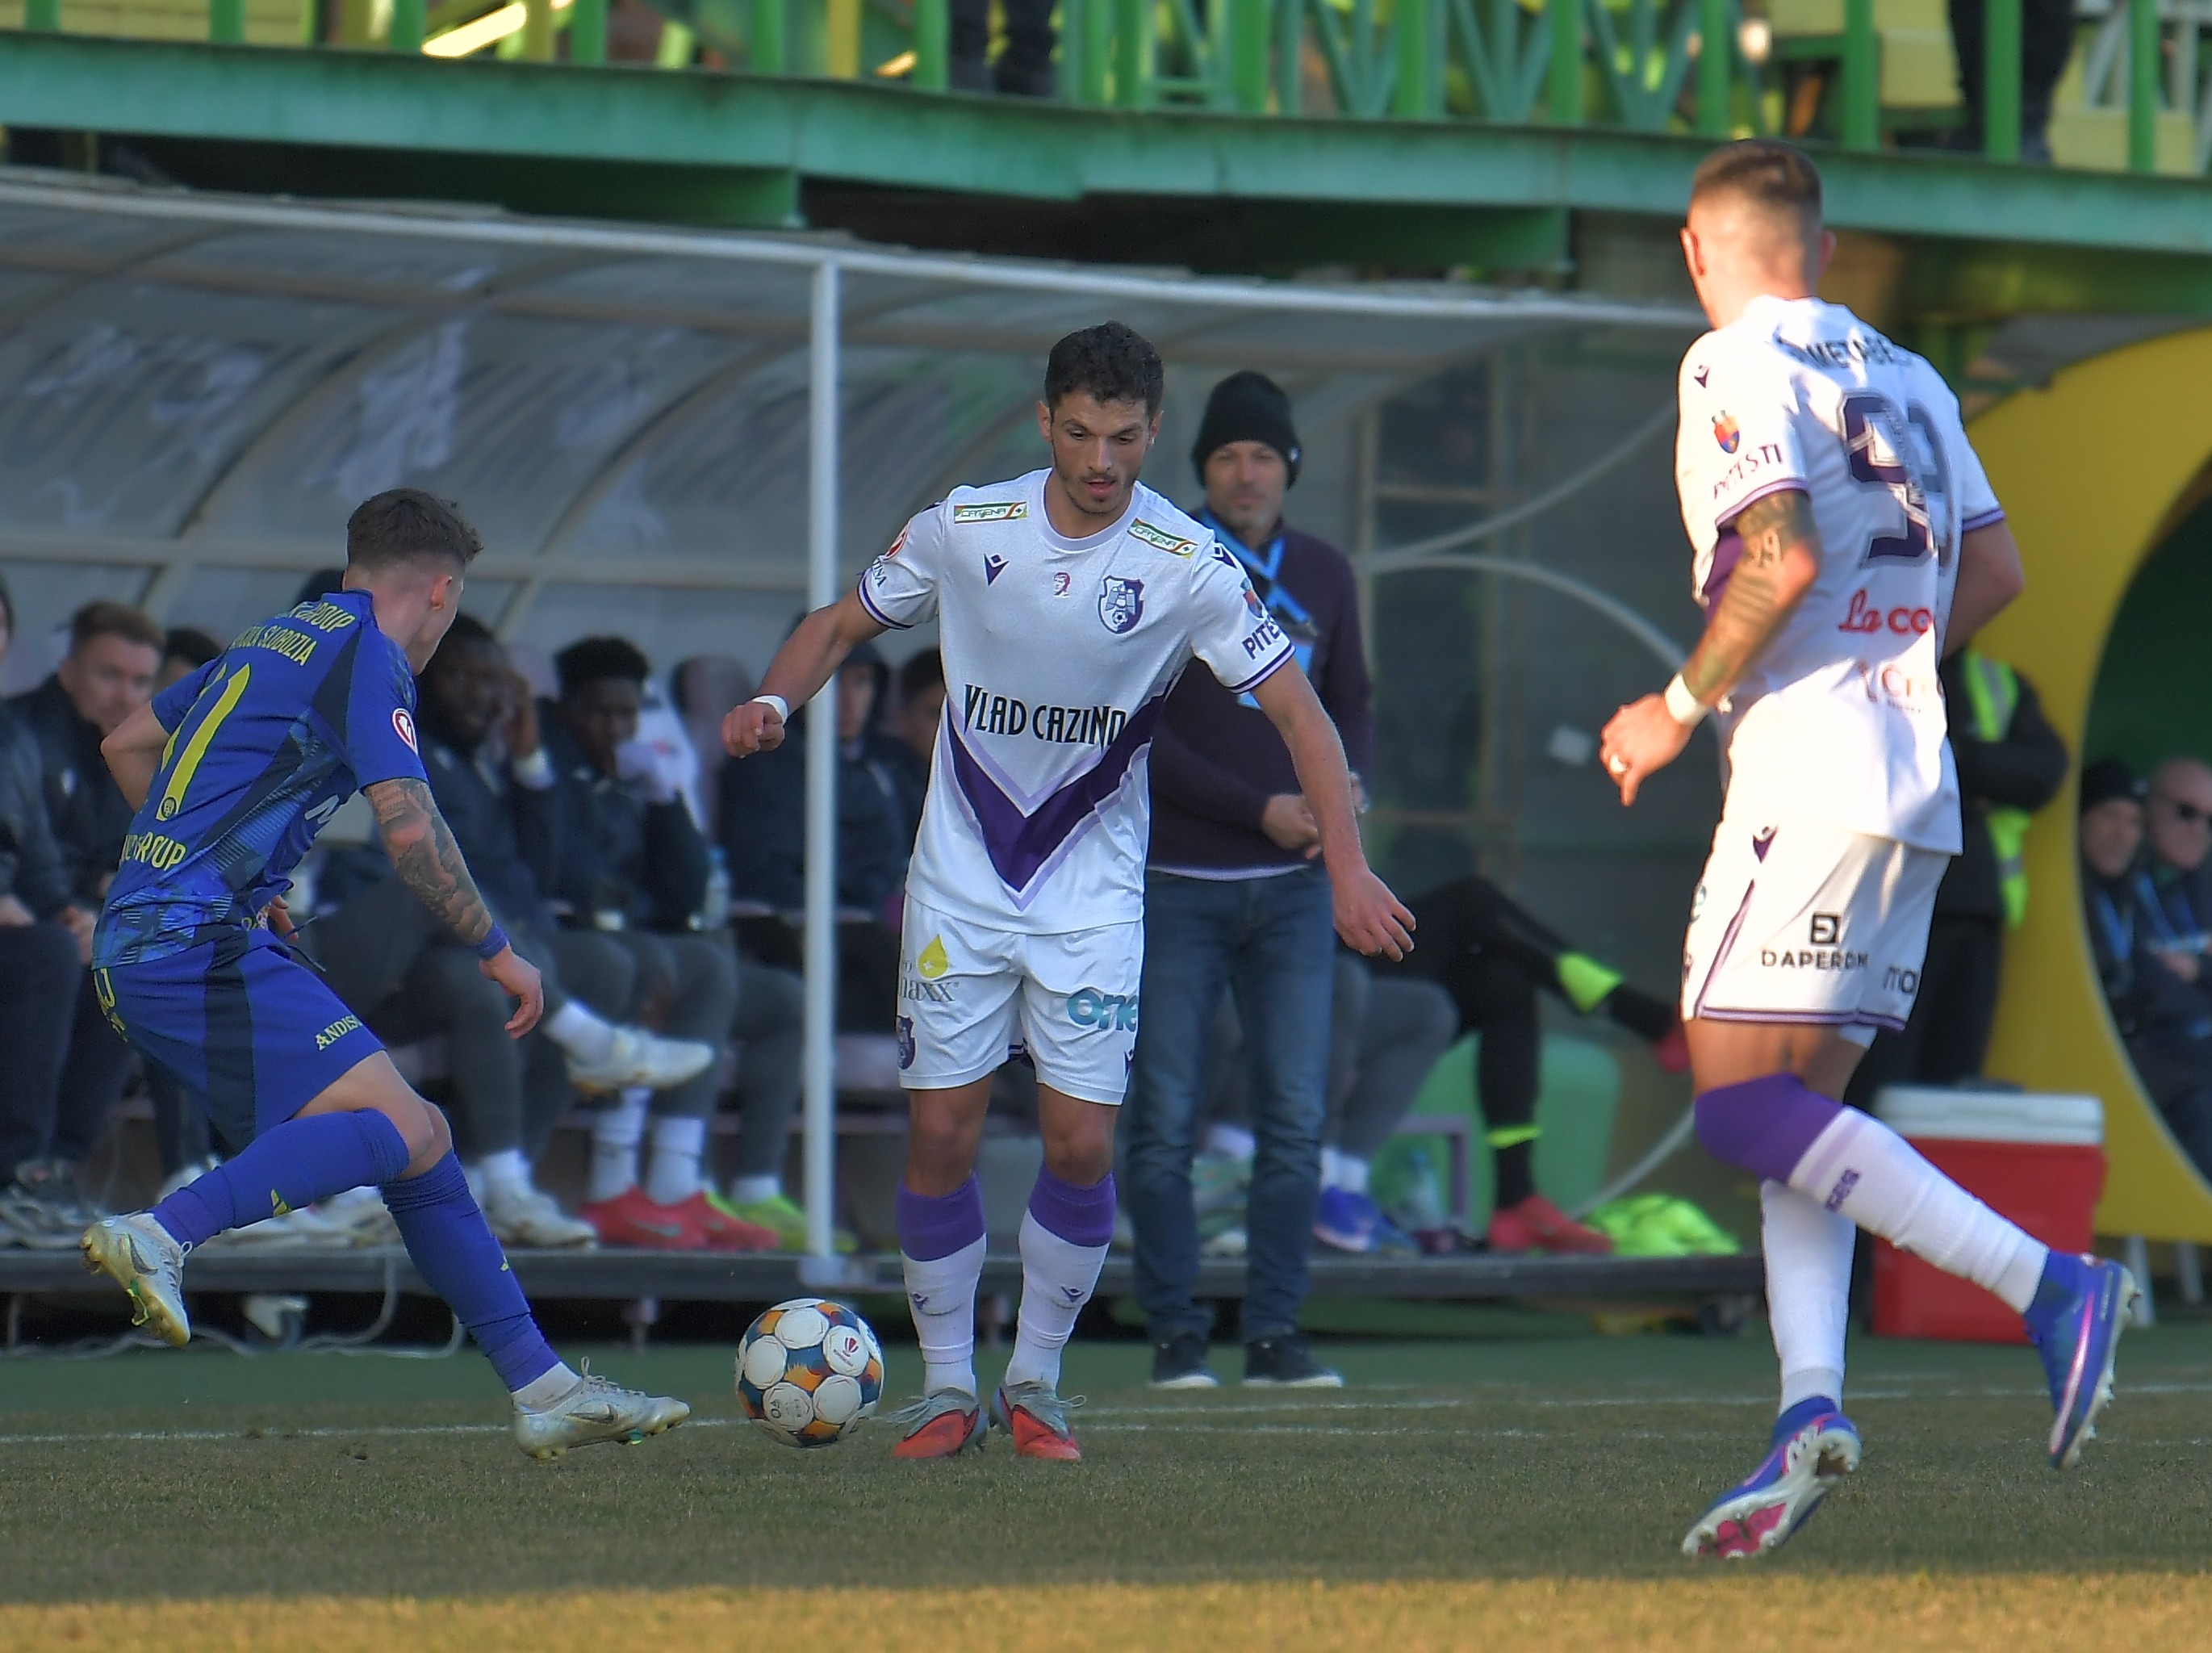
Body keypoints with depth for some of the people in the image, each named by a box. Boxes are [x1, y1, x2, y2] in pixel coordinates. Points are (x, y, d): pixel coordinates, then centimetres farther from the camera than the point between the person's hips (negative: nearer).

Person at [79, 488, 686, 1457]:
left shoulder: (274, 641, 22)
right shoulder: (369, 656, -6)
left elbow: (124, 745, 32)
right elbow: (410, 831, -16)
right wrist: (496, 952, -5)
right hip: (200, 946, -10)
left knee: (418, 1143, 9)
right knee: (396, 1128, -21)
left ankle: (543, 1389, 9)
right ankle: (162, 1236, -31)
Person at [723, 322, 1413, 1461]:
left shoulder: (1188, 565, -12)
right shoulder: (964, 529, -7)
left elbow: (1296, 711, -10)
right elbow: (843, 624, 7)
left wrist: (1347, 870, -20)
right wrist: (775, 701, -14)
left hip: (1094, 894, -1)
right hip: (959, 884, 1)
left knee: (1082, 1144, -6)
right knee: (941, 1136, -3)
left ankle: (1035, 1385, 12)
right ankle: (946, 1390, 11)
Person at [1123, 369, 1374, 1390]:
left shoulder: (1324, 575, 12)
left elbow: (1348, 704, 18)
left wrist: (1350, 784, -5)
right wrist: (1259, 809, -15)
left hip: (1292, 885, 4)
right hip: (1177, 883, -3)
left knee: (1294, 1119, -1)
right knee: (1166, 1122, -2)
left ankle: (1274, 1333, 4)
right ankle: (1175, 1333, 5)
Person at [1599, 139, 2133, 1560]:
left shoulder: (1738, 367, -6)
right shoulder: (1906, 378, 18)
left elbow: (1782, 561, -18)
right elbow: (1993, 571, 19)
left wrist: (1681, 709, -7)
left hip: (1811, 771, -8)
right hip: (1915, 786, 8)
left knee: (1738, 1101, -11)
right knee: (1801, 1113, 7)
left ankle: (2047, 1284, -19)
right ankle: (1812, 1409, -9)